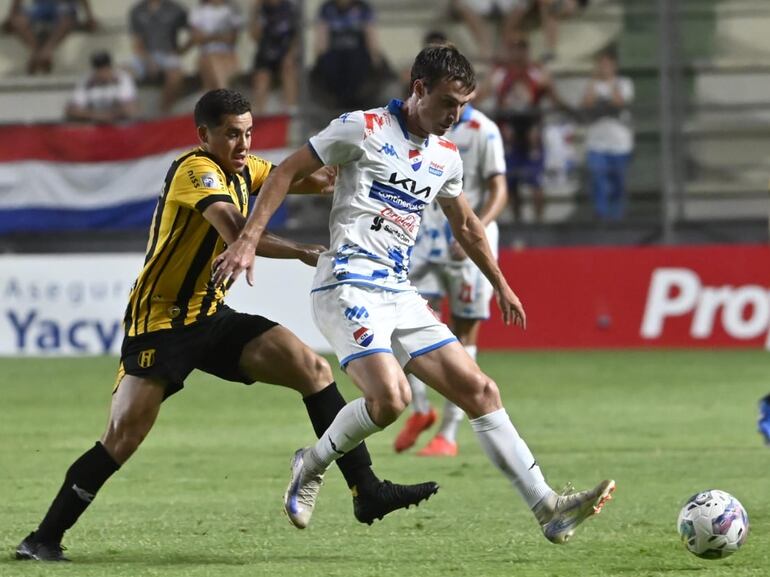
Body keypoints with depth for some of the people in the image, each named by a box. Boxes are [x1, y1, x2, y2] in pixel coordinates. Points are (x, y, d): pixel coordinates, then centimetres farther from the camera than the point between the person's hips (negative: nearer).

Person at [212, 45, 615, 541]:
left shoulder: (446, 156, 16)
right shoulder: (364, 129, -5)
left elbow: (465, 224, 33)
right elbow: (287, 172, -3)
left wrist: (500, 284, 39)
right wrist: (249, 240, -12)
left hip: (400, 293, 7)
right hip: (349, 286, -7)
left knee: (480, 390, -1)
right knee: (390, 397, -27)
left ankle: (547, 507, -1)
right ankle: (312, 467, -1)